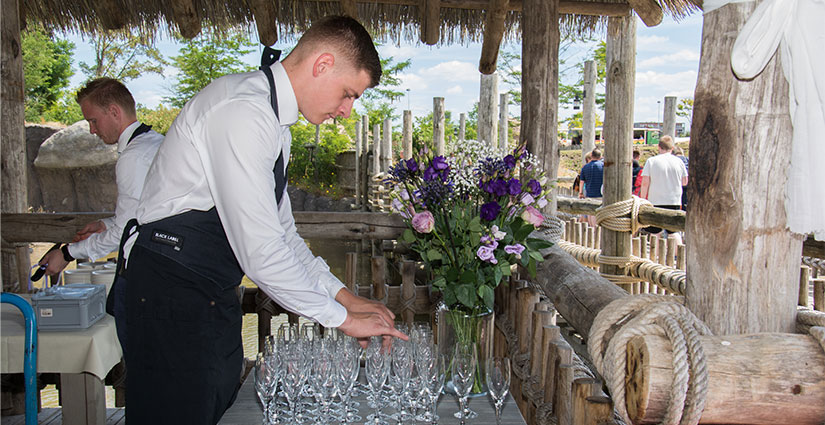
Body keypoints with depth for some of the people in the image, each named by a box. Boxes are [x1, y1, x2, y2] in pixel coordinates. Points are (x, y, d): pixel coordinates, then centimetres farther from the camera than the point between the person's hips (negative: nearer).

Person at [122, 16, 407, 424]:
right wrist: (342, 316, -16)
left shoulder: (274, 121, 11)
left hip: (215, 294, 10)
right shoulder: (243, 111, -22)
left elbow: (281, 231, 15)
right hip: (172, 292, -10)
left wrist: (343, 294, 8)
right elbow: (260, 250, -27)